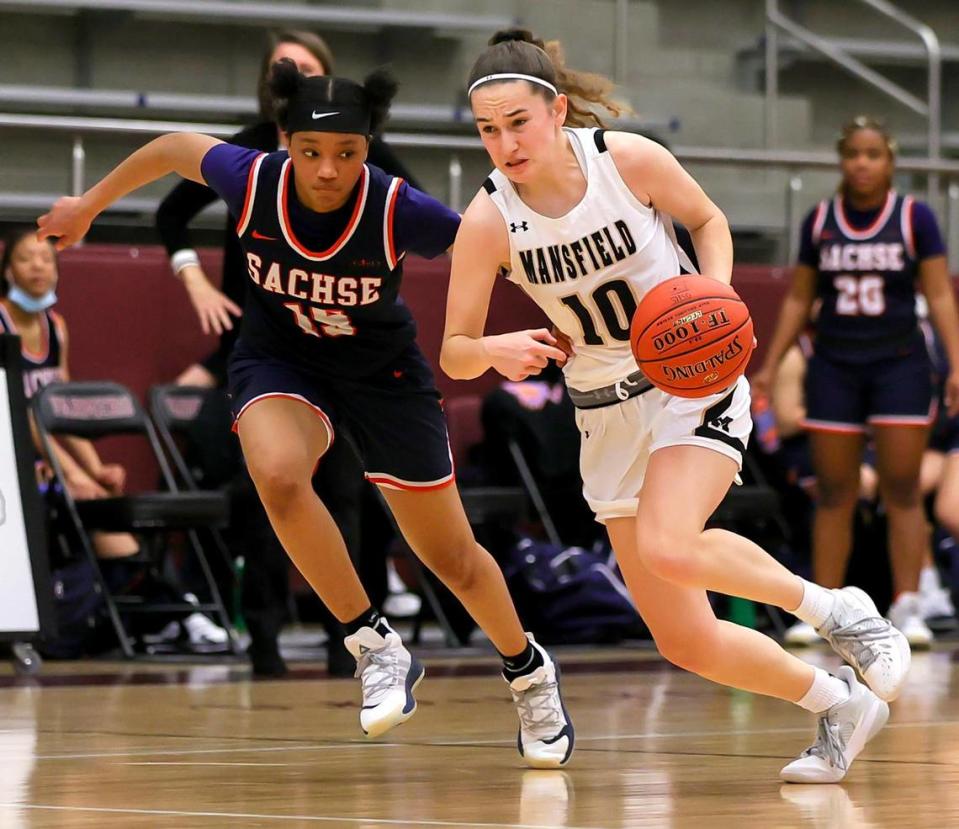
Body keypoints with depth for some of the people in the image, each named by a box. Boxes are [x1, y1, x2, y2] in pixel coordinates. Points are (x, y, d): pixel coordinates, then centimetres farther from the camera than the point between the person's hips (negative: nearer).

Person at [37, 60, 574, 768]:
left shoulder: (399, 211, -30)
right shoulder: (252, 180, -24)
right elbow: (174, 148, -4)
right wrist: (89, 205, 9)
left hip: (382, 368, -1)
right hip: (280, 359, 1)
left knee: (452, 556, 7)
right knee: (278, 473, -34)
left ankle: (529, 672, 38)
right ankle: (377, 648, -18)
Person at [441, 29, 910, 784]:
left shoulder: (629, 159, -17)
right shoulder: (488, 222, -14)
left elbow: (708, 219, 3)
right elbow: (454, 353, -9)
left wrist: (716, 291, -16)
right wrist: (496, 350, -31)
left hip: (695, 382, -3)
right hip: (608, 414, 3)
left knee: (668, 547, -32)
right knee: (687, 644, 0)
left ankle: (833, 607, -9)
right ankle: (841, 707, 22)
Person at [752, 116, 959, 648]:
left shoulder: (915, 219, -1)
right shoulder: (819, 222, 6)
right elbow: (798, 300, 11)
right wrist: (770, 366, 6)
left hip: (899, 366, -2)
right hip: (834, 367, 2)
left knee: (902, 493, -5)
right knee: (833, 496, 3)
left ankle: (906, 608, -6)